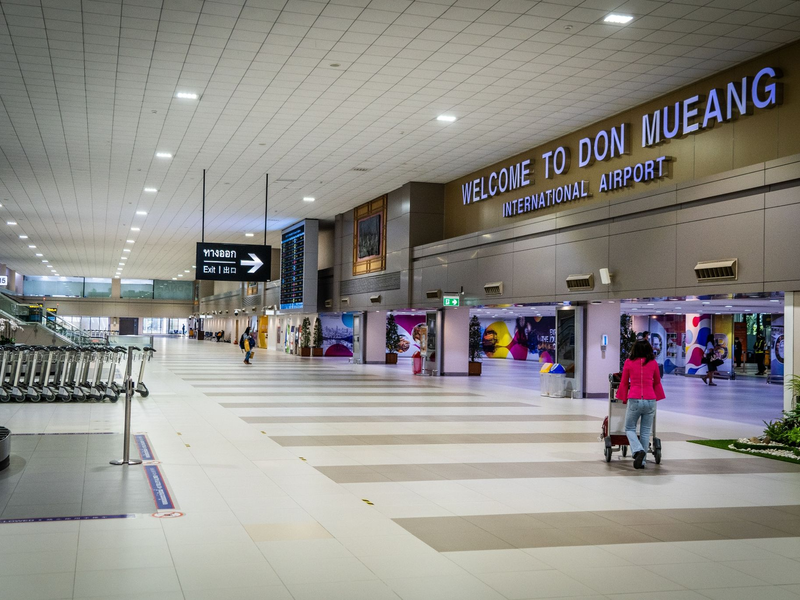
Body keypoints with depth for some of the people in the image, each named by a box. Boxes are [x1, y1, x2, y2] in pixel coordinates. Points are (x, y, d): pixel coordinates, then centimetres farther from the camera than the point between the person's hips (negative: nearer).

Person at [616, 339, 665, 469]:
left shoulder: (629, 362, 1)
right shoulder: (653, 363, 5)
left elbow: (624, 383, 8)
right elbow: (657, 383, 17)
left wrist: (624, 399, 21)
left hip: (634, 400, -2)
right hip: (650, 400, 2)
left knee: (629, 429, 12)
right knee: (645, 432, 11)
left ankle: (638, 450, -14)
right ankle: (642, 461, 11)